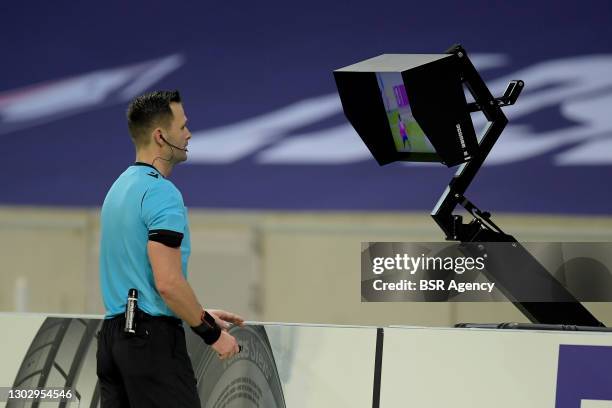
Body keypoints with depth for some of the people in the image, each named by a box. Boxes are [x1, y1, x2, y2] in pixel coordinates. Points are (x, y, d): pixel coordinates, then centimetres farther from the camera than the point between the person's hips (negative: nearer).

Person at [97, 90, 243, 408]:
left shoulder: (119, 188, 17)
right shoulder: (162, 193, -14)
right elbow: (168, 283, -22)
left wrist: (202, 316, 25)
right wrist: (213, 334, -10)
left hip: (112, 334, 9)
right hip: (154, 339, -9)